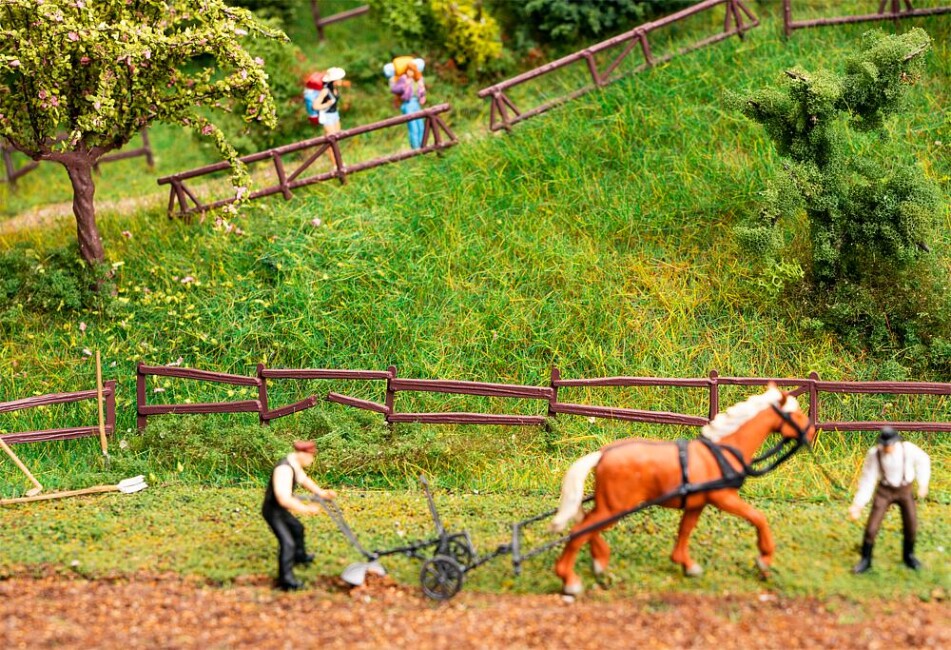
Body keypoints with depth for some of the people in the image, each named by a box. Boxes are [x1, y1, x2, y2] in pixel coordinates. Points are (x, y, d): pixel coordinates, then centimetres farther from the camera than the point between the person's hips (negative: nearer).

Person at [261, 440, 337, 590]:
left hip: (280, 509, 11)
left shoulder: (295, 463, -1)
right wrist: (306, 509, -40)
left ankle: (300, 555, 55)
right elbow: (284, 499, -40)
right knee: (287, 542, -19)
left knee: (297, 528, 31)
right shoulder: (284, 469, -33)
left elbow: (303, 479, 16)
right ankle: (286, 579, -18)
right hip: (273, 511, -11)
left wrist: (321, 493, 6)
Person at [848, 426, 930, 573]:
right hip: (884, 491, -1)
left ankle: (908, 556, 32)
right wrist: (857, 505, -21)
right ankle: (865, 560, 9)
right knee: (872, 526, -8)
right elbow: (867, 479, -17)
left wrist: (923, 484, -1)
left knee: (911, 525, 4)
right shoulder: (874, 454, -25)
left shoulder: (909, 449, -25)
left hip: (905, 490, 1)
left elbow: (923, 460, -2)